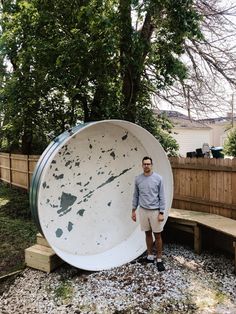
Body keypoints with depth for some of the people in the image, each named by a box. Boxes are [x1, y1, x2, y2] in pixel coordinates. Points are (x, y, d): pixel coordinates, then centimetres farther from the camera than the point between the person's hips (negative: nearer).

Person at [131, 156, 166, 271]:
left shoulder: (158, 178, -7)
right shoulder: (138, 179, 1)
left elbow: (162, 197, -6)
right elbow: (136, 196, 9)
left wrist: (161, 213, -9)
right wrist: (133, 210, 8)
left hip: (155, 211, -2)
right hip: (143, 210, 3)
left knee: (157, 235, 4)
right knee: (148, 233, 14)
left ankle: (159, 259, 16)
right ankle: (150, 256, 28)